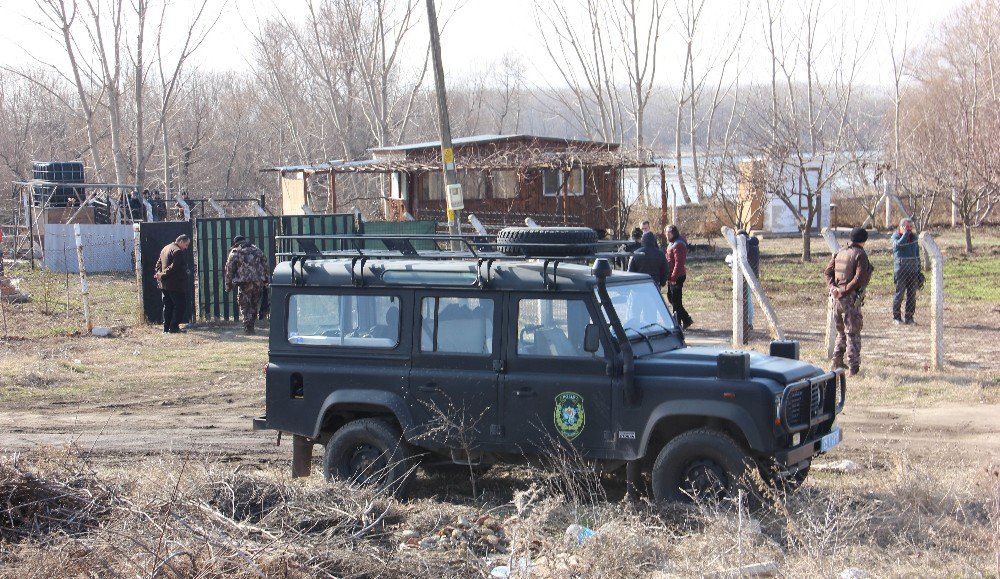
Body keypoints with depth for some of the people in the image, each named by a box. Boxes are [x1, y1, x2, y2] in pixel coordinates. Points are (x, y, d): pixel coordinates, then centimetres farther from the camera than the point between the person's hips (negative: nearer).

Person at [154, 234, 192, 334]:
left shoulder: (165, 249, 18)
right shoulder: (178, 251, -14)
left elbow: (159, 263, 18)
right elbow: (174, 267, -22)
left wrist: (159, 273, 4)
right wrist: (162, 275, -15)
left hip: (164, 284, 9)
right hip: (175, 284, -9)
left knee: (167, 306, 12)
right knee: (180, 305, -2)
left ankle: (166, 328, 12)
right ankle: (174, 327, -6)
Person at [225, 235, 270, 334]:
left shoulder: (235, 252, 4)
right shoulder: (257, 249, 17)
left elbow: (229, 270, 2)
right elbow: (265, 266, 17)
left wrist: (228, 285, 8)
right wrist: (265, 282, 20)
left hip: (245, 283, -4)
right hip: (259, 283, 4)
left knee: (245, 307, 2)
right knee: (254, 306, 15)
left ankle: (248, 329, -6)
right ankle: (251, 327, 17)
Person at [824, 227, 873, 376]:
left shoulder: (840, 253, 11)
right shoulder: (860, 255, -10)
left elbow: (828, 271, 7)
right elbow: (860, 278, -21)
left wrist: (833, 287, -4)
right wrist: (846, 290, -15)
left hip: (837, 298, 7)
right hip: (851, 299, -7)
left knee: (841, 331, 21)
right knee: (853, 333, -1)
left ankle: (837, 362, 25)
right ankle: (853, 368, -1)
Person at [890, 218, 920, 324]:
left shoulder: (914, 237, 16)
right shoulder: (895, 237, -1)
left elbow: (917, 254, 22)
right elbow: (899, 244, -26)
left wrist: (919, 270, 19)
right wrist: (905, 233, -14)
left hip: (913, 270, 5)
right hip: (900, 270, -5)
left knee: (912, 294, 4)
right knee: (900, 293, -6)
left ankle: (909, 317, 11)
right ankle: (896, 316, 4)